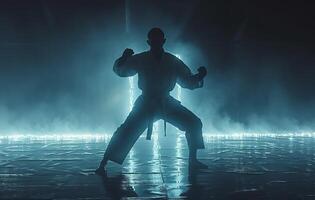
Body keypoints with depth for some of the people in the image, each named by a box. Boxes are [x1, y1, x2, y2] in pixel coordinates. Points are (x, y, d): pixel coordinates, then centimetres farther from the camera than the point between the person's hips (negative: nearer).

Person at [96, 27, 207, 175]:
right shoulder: (141, 59, -8)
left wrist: (199, 77, -20)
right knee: (127, 130, -19)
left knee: (194, 123, -4)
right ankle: (102, 164, -14)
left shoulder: (172, 61, -4)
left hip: (166, 103, 3)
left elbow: (188, 82, 2)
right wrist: (124, 59, -27)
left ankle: (193, 160, 11)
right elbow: (119, 70, -4)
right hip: (146, 103, -3)